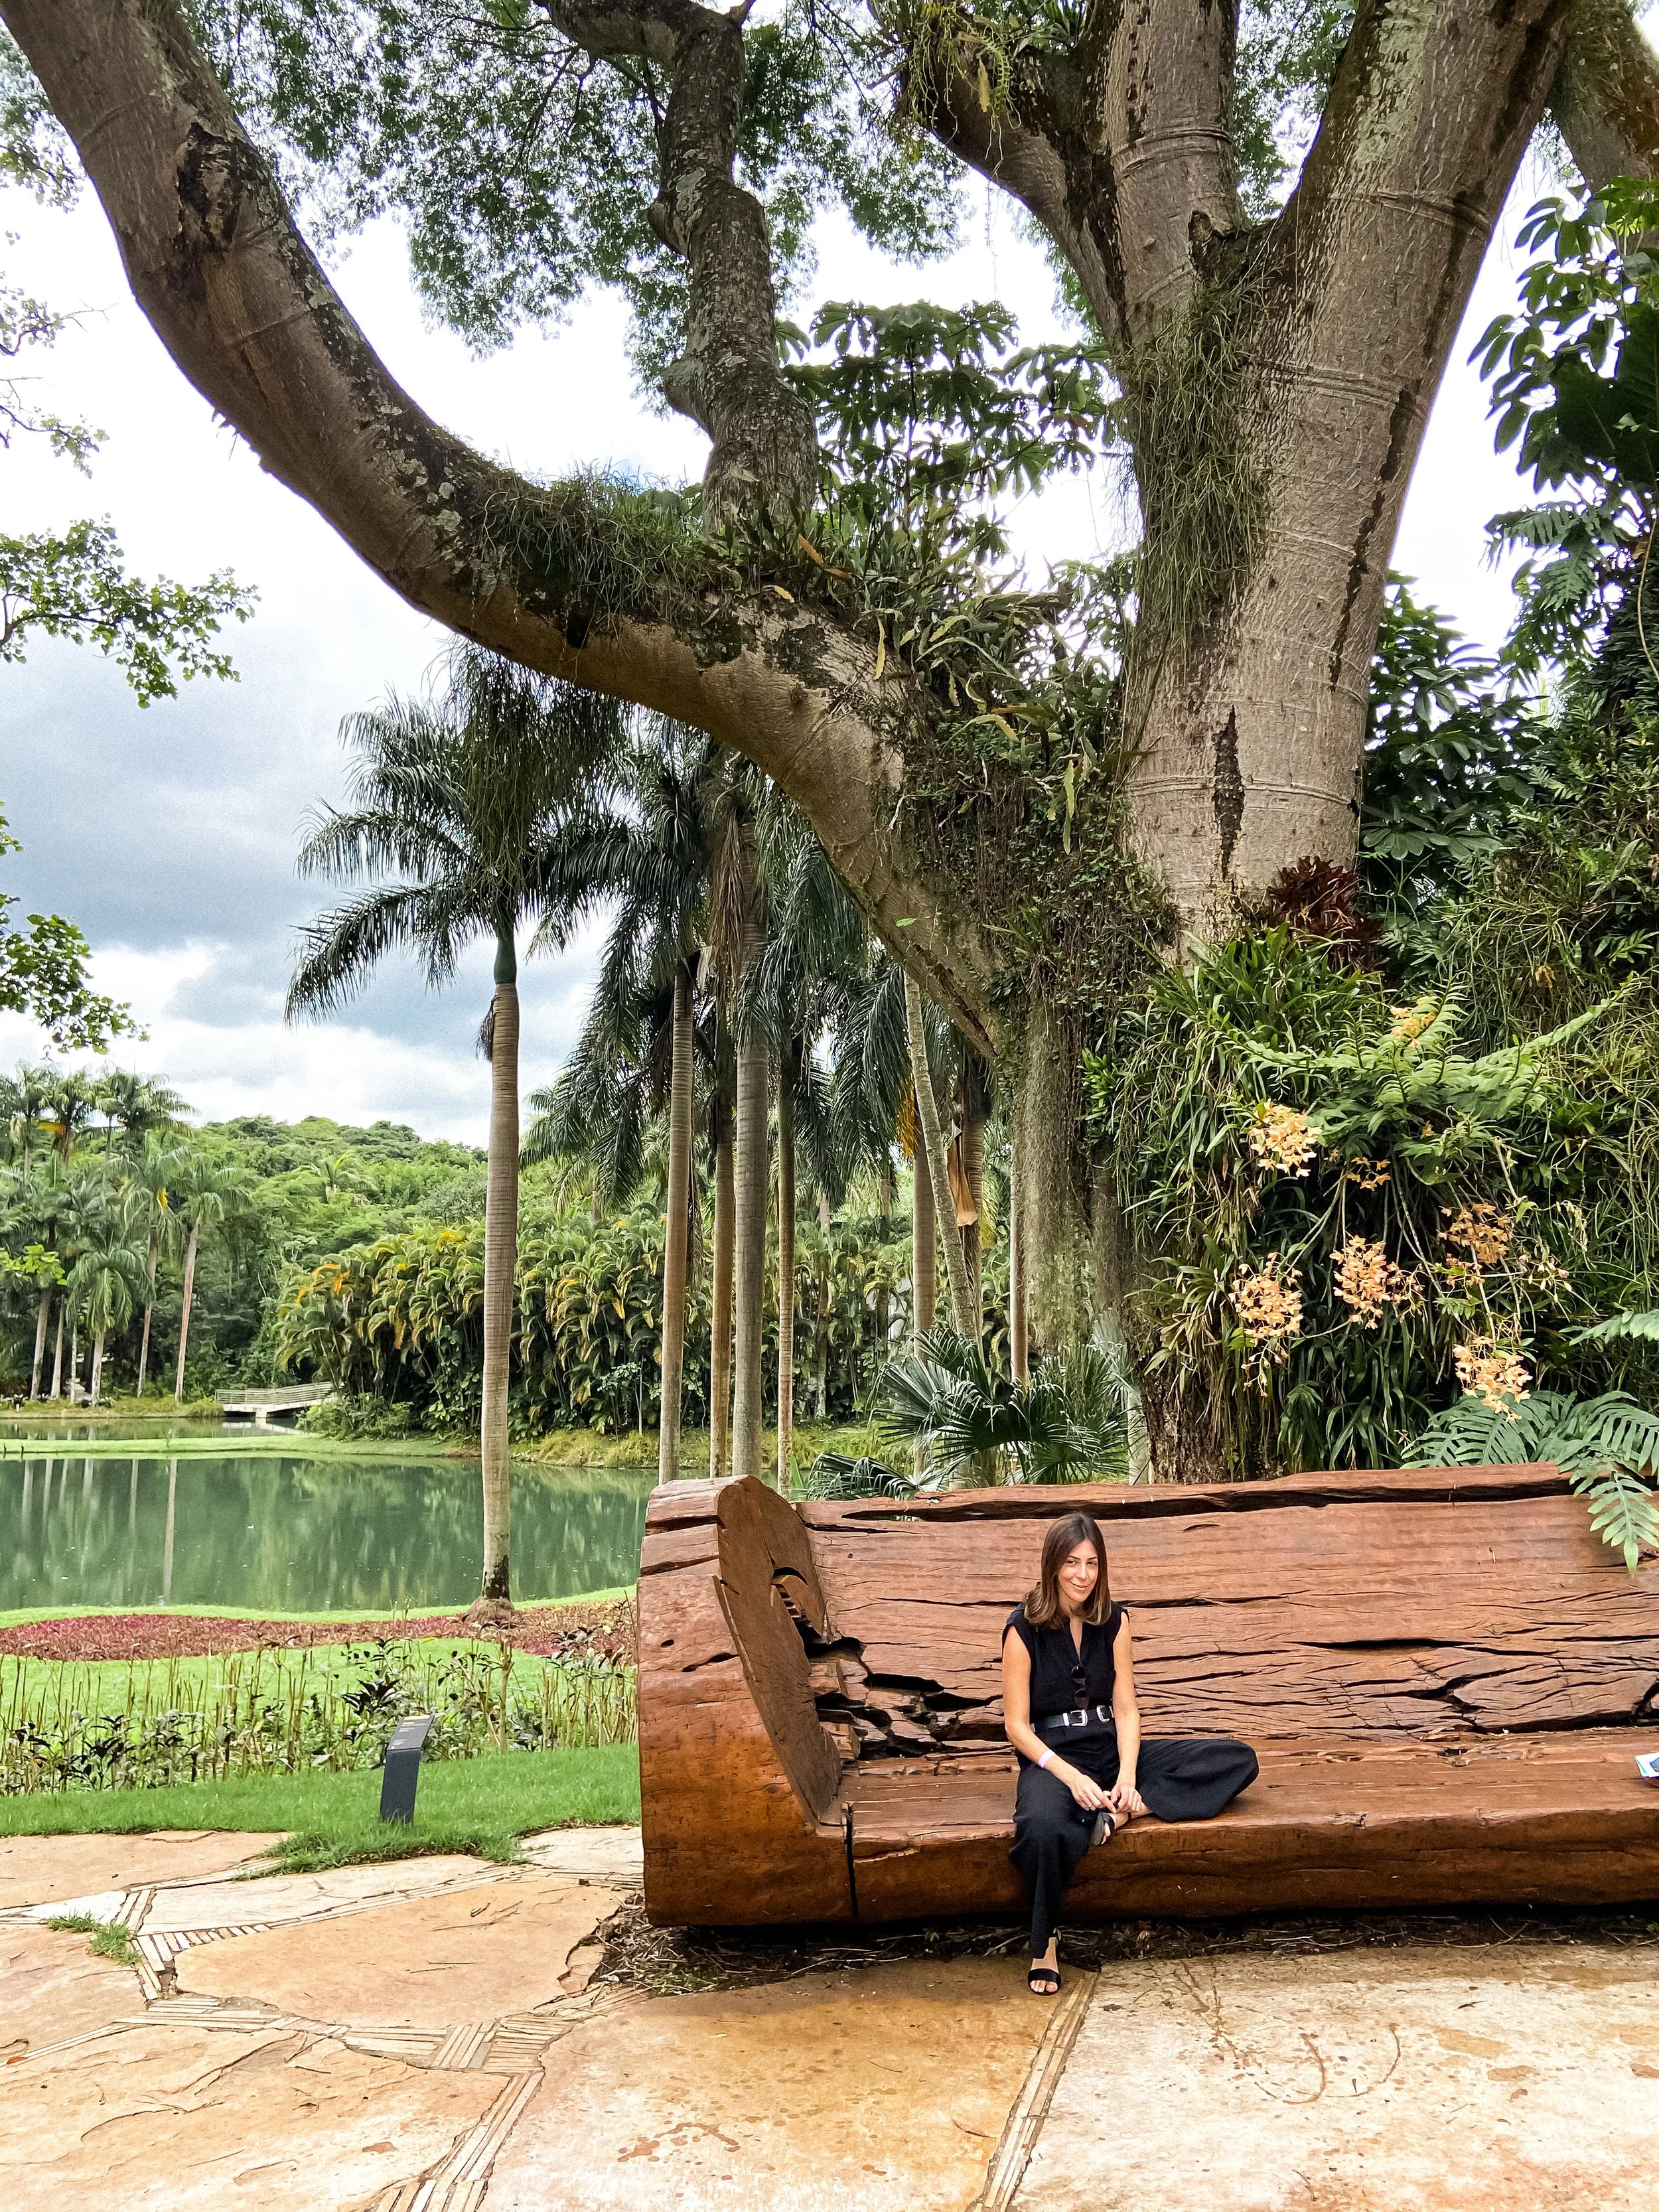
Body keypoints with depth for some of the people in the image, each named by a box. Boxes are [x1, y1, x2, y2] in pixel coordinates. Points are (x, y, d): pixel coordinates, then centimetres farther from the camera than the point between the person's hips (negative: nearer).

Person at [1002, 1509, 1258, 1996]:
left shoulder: (1113, 1621, 5)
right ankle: (1044, 1944, -16)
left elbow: (1125, 1709, 1)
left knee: (1239, 1759, -11)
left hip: (1113, 1749, 5)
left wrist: (1127, 1777, -16)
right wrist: (1072, 1777, -22)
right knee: (1043, 1829, -42)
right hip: (1051, 1756, -5)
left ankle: (1121, 1811, -24)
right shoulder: (1024, 1629, -8)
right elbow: (1017, 1725, -9)